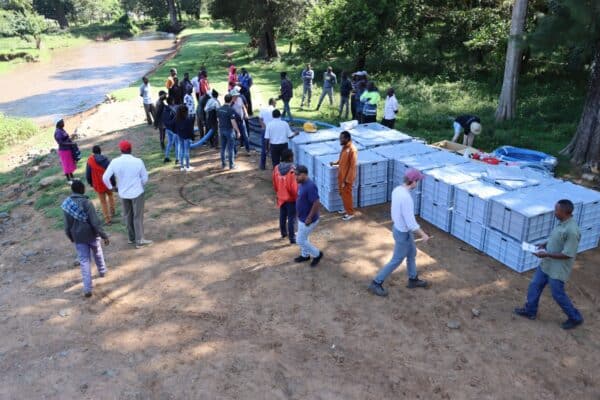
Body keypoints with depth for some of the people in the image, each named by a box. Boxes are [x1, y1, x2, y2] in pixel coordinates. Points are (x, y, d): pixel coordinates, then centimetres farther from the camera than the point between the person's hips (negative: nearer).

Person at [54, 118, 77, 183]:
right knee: (66, 165, 1)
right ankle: (68, 180, 12)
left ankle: (72, 177, 30)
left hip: (68, 149, 9)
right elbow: (61, 143, -25)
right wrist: (71, 144, -25)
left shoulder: (62, 130, 6)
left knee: (71, 163, 18)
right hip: (64, 150, -9)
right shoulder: (58, 132, -21)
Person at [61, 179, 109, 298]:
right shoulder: (87, 203, -21)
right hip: (91, 235, -3)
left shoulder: (66, 204, -5)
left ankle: (87, 288, 1)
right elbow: (95, 222, -21)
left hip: (78, 237, 3)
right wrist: (104, 235, -14)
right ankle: (102, 271, 48)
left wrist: (71, 238, 17)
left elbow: (67, 225, 2)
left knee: (84, 261, 5)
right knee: (97, 253, 25)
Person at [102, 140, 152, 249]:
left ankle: (131, 238, 30)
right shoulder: (138, 161, -16)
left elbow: (105, 177, -8)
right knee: (138, 217, 8)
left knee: (127, 216, 19)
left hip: (123, 193, 3)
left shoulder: (115, 162, -11)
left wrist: (110, 187, 9)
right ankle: (139, 240, 12)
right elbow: (145, 178, -7)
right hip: (137, 193, -3)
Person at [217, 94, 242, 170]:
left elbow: (218, 120, 12)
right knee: (230, 148, 1)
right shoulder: (231, 110, -18)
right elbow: (233, 122, -20)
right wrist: (238, 131, -13)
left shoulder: (219, 109, 3)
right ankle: (231, 165, 7)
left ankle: (223, 164, 21)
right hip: (229, 130, -6)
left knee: (223, 148, 14)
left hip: (222, 130, 6)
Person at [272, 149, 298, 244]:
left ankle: (284, 233, 38)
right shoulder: (292, 170, -24)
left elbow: (275, 184, 4)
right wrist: (297, 197, -6)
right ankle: (292, 239, 9)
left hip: (281, 198, 6)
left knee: (282, 216, 21)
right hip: (291, 199, -6)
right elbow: (294, 187, -22)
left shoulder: (276, 168, -6)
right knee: (292, 218, 3)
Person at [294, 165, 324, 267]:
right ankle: (305, 255, 44)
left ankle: (317, 254, 21)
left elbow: (317, 203, -30)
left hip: (307, 220, -9)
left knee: (300, 240, 3)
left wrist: (309, 218, -24)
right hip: (301, 218, 9)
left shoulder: (310, 186, -29)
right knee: (303, 238, 24)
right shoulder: (301, 184, 1)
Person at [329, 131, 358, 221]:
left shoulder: (352, 150, -24)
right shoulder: (344, 147, 4)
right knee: (342, 193, 20)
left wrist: (347, 179, -21)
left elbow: (353, 166, -22)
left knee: (347, 194, 3)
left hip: (347, 177, -9)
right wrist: (335, 163, 2)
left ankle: (350, 213, 17)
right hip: (341, 175, 9)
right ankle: (346, 209, 37)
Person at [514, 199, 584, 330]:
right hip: (547, 264, 9)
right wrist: (544, 245, 2)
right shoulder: (562, 223, 0)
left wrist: (546, 254, -23)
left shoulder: (571, 230, -30)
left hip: (558, 269, -9)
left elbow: (567, 254, -27)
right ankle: (530, 311, 34)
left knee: (558, 294, 8)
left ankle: (575, 318, 30)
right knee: (534, 285, 17)